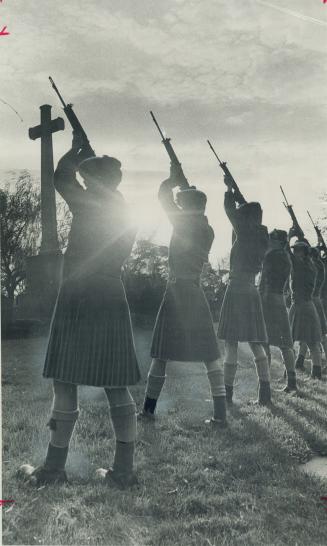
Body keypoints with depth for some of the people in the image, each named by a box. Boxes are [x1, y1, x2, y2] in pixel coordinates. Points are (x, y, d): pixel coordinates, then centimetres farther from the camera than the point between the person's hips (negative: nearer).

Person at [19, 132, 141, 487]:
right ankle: (123, 470, 12)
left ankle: (53, 469, 13)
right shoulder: (124, 213, 11)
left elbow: (61, 178, 8)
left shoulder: (90, 205, -6)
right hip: (112, 304, 6)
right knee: (116, 387, 7)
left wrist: (77, 149, 26)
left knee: (65, 384, 3)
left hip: (78, 302, -6)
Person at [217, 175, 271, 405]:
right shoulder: (262, 234, 8)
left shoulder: (244, 233, -10)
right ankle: (265, 392, 8)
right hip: (252, 292, 7)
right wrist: (236, 190, 30)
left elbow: (230, 209, 3)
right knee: (256, 343, 11)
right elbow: (251, 210, 23)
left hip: (236, 290, -7)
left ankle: (228, 393, 3)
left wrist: (229, 188, 19)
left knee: (231, 344, -2)